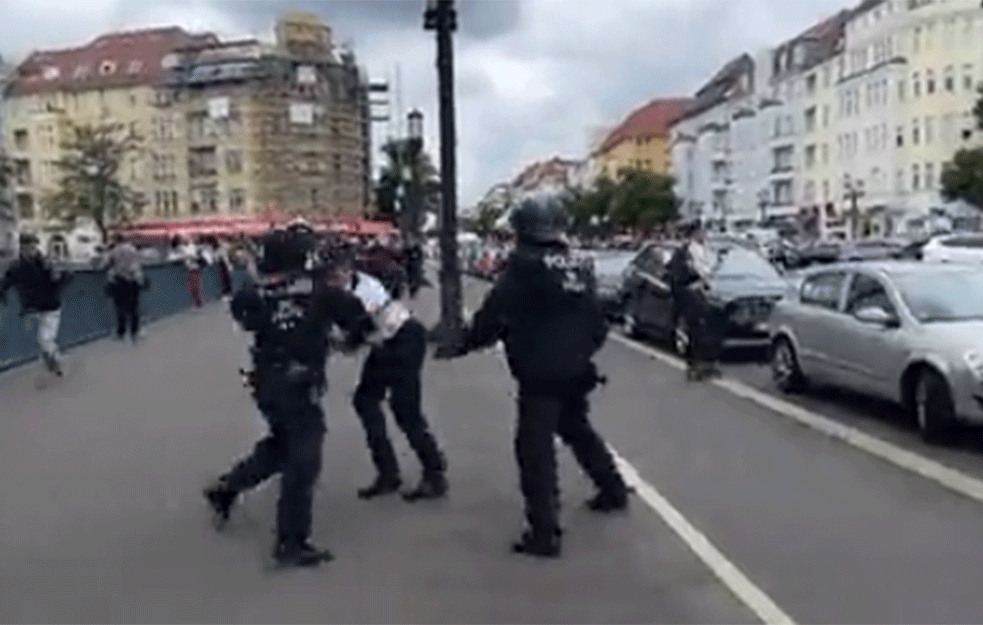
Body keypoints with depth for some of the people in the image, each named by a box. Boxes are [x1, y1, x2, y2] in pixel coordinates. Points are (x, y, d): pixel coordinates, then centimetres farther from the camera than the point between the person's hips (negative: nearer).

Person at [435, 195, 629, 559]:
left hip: (540, 375, -8)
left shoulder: (524, 265, -12)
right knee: (579, 431, 28)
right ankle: (614, 490, 42)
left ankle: (544, 533, -5)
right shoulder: (579, 266, 9)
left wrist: (462, 346, -3)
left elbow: (493, 314, -15)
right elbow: (596, 321, 15)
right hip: (576, 371, 8)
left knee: (535, 448, -4)